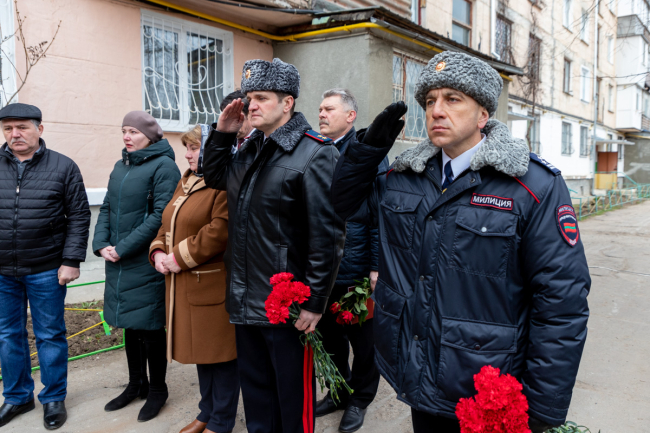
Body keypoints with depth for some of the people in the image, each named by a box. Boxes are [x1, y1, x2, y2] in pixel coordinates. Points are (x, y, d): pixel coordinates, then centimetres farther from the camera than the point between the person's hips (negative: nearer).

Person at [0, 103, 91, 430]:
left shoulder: (63, 167, -3)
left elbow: (78, 216, -4)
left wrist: (71, 260, -9)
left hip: (46, 271, -3)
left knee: (50, 336, 8)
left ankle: (53, 399, 24)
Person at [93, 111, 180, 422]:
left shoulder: (163, 166, -10)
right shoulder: (121, 166, 13)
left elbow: (161, 214, -18)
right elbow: (107, 207, 14)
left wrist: (123, 248, -17)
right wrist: (101, 244, -1)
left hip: (146, 264, -7)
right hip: (119, 262, 7)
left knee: (148, 327, 2)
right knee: (129, 324, 16)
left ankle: (157, 390, 21)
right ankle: (136, 385, 32)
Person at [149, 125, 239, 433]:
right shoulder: (186, 181, 16)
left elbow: (219, 231, -24)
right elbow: (168, 223, 20)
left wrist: (179, 257, -17)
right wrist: (158, 251, 2)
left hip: (213, 284, -9)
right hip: (183, 284, 9)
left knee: (220, 352, 4)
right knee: (200, 349, 19)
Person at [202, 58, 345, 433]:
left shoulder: (315, 153, -14)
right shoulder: (251, 149, 11)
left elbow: (327, 234, -18)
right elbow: (215, 178, 26)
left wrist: (315, 302, -18)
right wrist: (223, 134, 10)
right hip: (246, 300, 8)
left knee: (293, 399, 11)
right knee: (255, 391, 23)